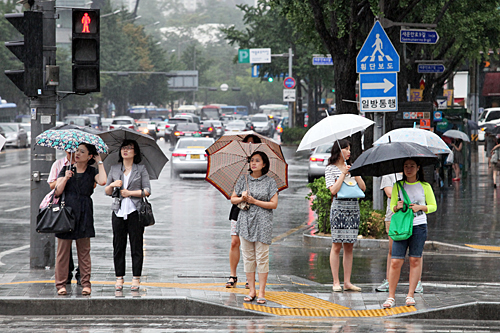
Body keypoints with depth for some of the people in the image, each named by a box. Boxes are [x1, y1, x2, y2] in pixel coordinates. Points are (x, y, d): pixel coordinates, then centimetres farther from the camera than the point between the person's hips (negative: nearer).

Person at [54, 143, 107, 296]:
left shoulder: (92, 171, 9)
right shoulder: (66, 170, 11)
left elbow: (102, 181, -14)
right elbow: (57, 192, 4)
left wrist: (100, 162, -2)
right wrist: (65, 178, -12)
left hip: (84, 214, -1)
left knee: (84, 250, 2)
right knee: (63, 249, -2)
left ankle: (85, 283, 7)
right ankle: (61, 284, 2)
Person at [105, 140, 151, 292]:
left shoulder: (141, 169, 4)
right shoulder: (114, 169, 13)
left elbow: (147, 191, 0)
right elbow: (107, 192, 15)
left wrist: (130, 193, -9)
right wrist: (112, 185, -6)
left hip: (135, 211, -3)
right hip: (118, 211, 3)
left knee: (136, 245, -3)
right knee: (118, 245, 2)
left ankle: (136, 279, 0)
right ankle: (119, 278, 7)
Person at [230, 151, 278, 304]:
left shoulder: (269, 182, 0)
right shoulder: (243, 180, 10)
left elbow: (274, 204, -4)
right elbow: (232, 199, 14)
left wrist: (254, 201, -11)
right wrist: (242, 198, -7)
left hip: (262, 223, -3)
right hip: (245, 221, 3)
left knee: (262, 257, -5)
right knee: (248, 257, 3)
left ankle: (261, 292, -1)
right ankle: (251, 290, 9)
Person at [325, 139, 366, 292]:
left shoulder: (351, 167, 16)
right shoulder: (330, 169, 1)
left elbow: (363, 188, 8)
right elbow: (334, 190, -12)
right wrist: (343, 174, -10)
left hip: (353, 209, 5)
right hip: (339, 207, -5)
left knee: (349, 246, 4)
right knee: (337, 246, -4)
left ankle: (347, 282, 5)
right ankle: (336, 282, -1)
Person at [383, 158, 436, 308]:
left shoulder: (425, 186, 6)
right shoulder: (398, 186, 10)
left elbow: (433, 206, 11)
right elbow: (392, 206, 15)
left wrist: (420, 207, -8)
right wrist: (397, 207, -8)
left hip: (419, 226, -1)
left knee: (415, 260, 0)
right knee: (396, 261, -6)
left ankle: (410, 295, 7)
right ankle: (391, 296, -1)